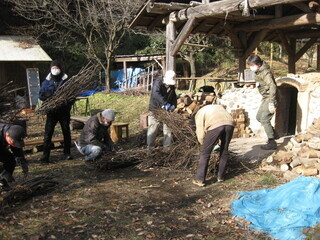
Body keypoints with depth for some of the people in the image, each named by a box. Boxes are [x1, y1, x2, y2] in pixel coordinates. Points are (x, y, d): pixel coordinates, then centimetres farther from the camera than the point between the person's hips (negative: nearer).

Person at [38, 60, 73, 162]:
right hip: (51, 111, 1)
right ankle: (45, 155, -2)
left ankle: (67, 153, 23)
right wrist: (48, 98, -15)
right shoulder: (47, 82, 6)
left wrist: (68, 105, -15)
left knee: (66, 132, 9)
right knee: (48, 133, -5)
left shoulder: (66, 81, 1)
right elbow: (41, 95, 6)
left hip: (64, 111, 0)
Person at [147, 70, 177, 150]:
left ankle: (167, 146, 15)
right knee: (152, 127, 1)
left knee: (168, 128, 5)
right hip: (155, 109, -5)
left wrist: (173, 106, -7)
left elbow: (174, 97, 13)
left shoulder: (172, 87, 3)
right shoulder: (158, 82, -17)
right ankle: (150, 147, 12)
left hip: (166, 110, 5)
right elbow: (155, 94, -34)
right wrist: (165, 103, -42)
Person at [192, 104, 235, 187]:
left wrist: (204, 145, 29)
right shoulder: (219, 107, 41)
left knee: (205, 153, 7)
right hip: (229, 124, 5)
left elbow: (200, 133, 12)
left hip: (215, 126, -5)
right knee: (224, 151, 21)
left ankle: (200, 180, 9)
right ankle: (220, 177, 30)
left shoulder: (199, 114, 25)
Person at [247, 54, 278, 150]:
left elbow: (272, 87, -29)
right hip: (265, 99, 10)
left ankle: (272, 143, -4)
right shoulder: (257, 72, 8)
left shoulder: (266, 73, -21)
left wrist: (271, 103, -34)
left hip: (270, 99, -10)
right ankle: (273, 134, 30)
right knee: (259, 117, 16)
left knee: (264, 120, -10)